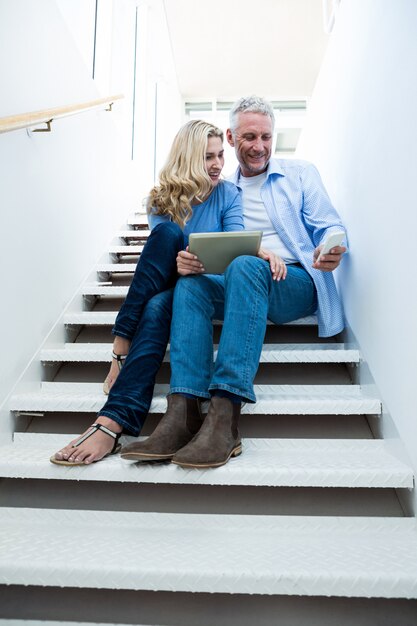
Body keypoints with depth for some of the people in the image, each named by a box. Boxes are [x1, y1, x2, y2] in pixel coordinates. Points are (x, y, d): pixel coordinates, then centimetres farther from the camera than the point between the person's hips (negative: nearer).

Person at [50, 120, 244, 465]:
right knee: (168, 233, -29)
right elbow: (163, 247, -6)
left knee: (158, 306, -35)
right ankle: (122, 353, -35)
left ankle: (113, 421, -40)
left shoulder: (228, 195, 4)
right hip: (167, 286, 2)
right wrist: (178, 262, -30)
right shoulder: (163, 199, 7)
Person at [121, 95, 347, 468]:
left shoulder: (300, 174, 17)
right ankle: (179, 416, -39)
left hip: (296, 283, -2)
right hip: (243, 285, 3)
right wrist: (188, 259, -12)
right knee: (191, 283, -28)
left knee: (245, 266, -35)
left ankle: (224, 420, -43)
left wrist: (332, 250, -19)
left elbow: (329, 227, 6)